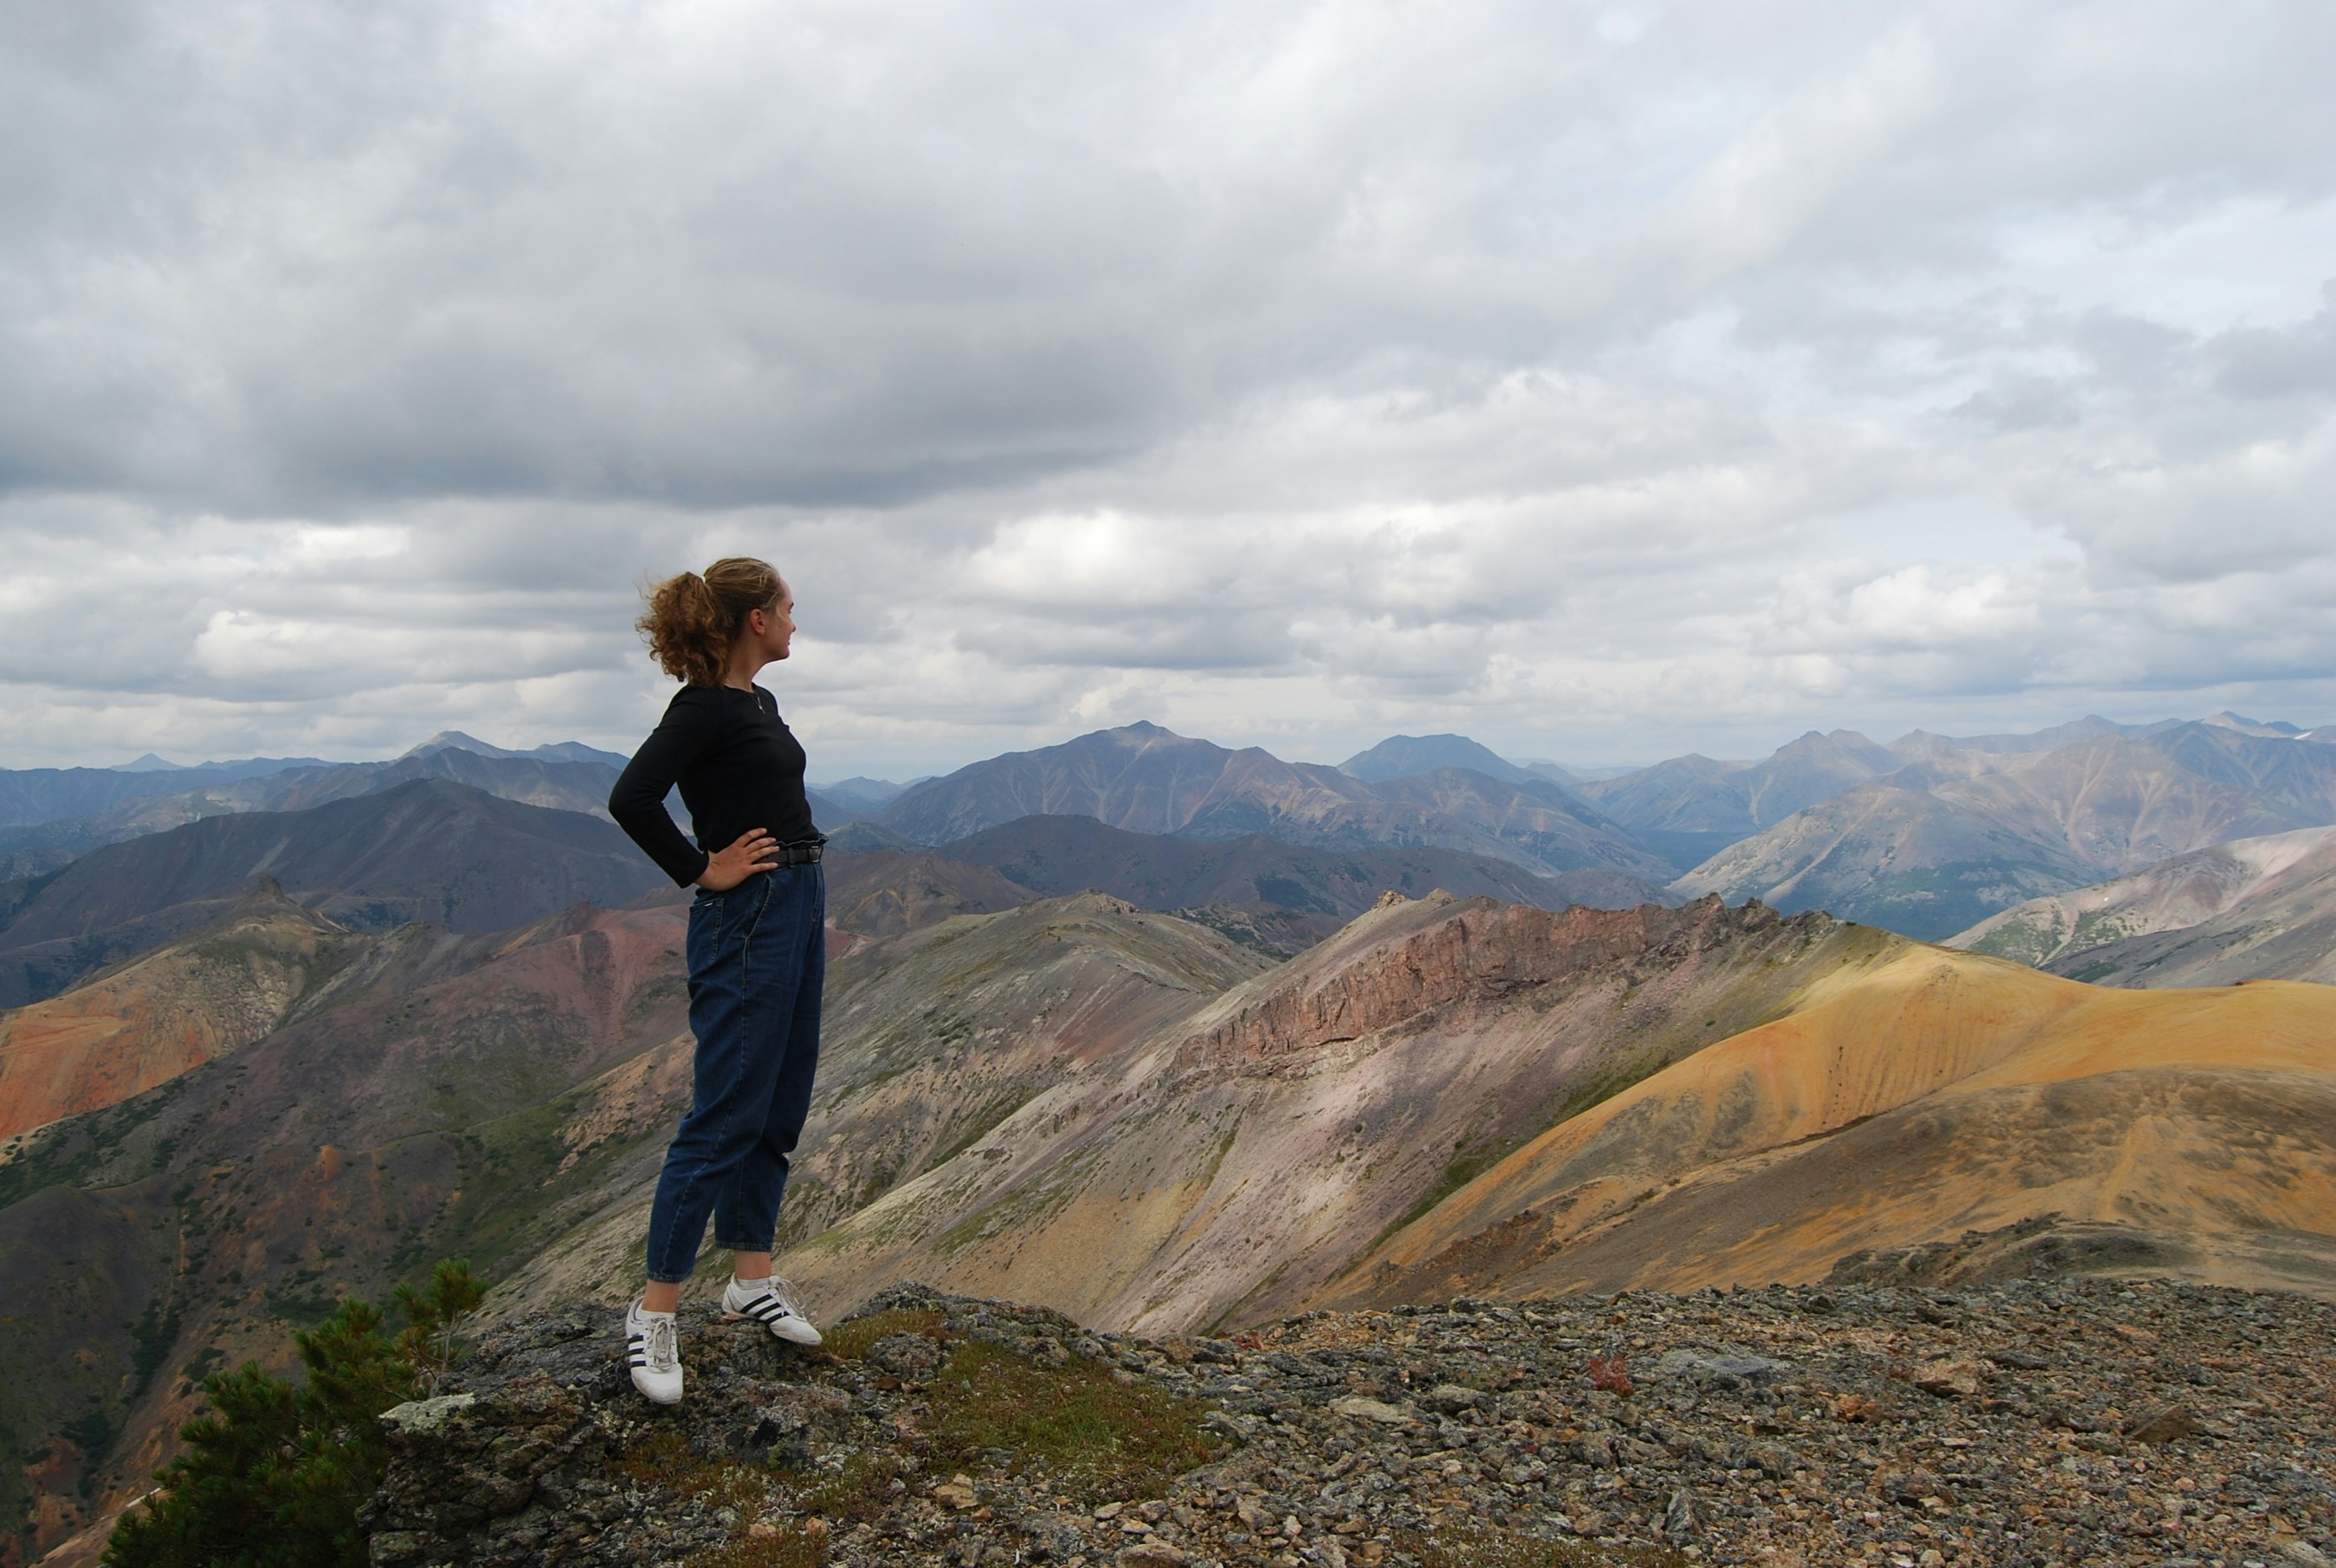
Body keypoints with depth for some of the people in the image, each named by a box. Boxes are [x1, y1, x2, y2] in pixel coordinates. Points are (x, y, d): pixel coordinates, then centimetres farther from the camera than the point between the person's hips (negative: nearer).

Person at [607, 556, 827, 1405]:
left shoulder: (760, 704, 13)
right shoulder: (705, 706, -15)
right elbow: (631, 799, -27)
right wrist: (703, 871, -17)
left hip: (795, 912, 10)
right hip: (745, 922, -10)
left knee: (781, 1108, 15)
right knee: (725, 1118, -5)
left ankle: (752, 1276, 27)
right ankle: (656, 1311, 6)